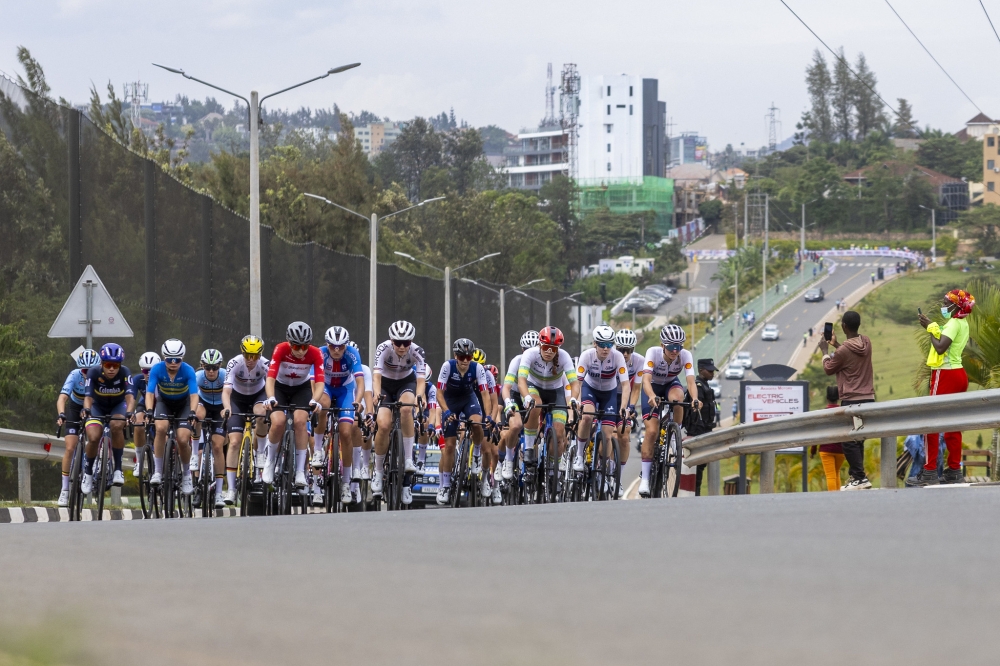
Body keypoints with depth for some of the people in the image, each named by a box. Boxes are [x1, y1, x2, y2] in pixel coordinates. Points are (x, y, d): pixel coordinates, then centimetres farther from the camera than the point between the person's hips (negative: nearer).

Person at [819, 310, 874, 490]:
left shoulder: (843, 351, -17)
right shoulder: (866, 343, 4)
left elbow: (828, 369, 1)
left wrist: (825, 351, 16)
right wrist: (836, 345, 27)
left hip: (851, 400, -7)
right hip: (868, 398, 7)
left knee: (849, 441, -4)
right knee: (858, 440, 13)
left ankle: (860, 477, -11)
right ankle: (856, 476, 14)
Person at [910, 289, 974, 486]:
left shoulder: (954, 323, -14)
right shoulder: (963, 324, 14)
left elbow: (940, 348, -25)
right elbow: (944, 343, 8)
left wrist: (930, 328, -13)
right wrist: (933, 327, 1)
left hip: (945, 374, -10)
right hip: (959, 374, 10)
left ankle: (930, 472, -10)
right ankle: (954, 470, 12)